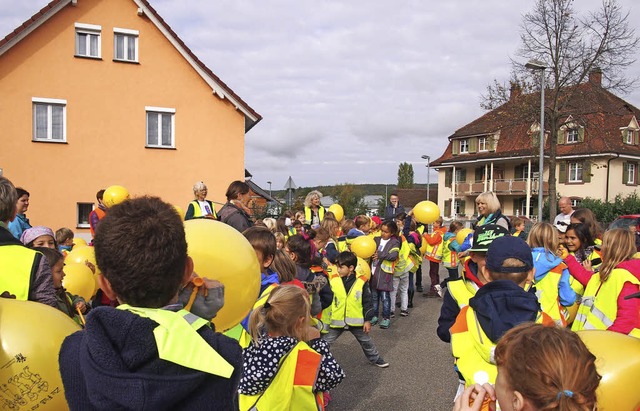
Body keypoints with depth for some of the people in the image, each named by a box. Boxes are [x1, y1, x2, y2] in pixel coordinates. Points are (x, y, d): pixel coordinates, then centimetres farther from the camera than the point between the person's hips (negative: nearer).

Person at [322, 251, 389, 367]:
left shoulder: (362, 281, -10)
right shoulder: (332, 280, -10)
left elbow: (367, 302, -2)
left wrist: (367, 320, -1)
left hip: (356, 321, 0)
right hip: (336, 321, 0)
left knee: (366, 341, 20)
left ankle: (375, 359, 43)